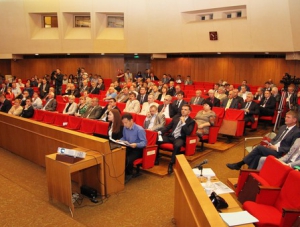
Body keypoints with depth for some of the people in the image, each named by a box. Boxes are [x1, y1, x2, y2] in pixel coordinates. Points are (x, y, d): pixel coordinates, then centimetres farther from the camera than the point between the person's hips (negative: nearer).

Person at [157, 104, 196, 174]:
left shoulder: (191, 121, 2)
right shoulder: (176, 117, 16)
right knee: (156, 139, -19)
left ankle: (171, 164, -26)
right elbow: (168, 126, 17)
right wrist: (160, 132, 2)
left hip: (180, 138, -4)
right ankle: (156, 159, -2)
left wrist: (183, 123, -15)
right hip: (171, 136, 5)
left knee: (177, 145, -40)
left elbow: (188, 133, -12)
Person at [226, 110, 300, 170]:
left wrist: (277, 148, -16)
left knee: (259, 147, -28)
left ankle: (240, 164, -20)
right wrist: (270, 144, 3)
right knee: (257, 156, -24)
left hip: (280, 152, -7)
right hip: (273, 147, 7)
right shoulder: (283, 127, 20)